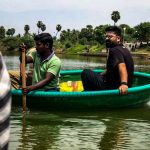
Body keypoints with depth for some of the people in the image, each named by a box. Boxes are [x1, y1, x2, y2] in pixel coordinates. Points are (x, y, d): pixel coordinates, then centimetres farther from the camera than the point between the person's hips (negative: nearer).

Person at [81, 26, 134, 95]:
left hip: (114, 88, -10)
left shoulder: (115, 50, -17)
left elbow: (122, 66, -36)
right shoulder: (123, 49, 15)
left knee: (85, 73, -13)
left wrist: (124, 83, -52)